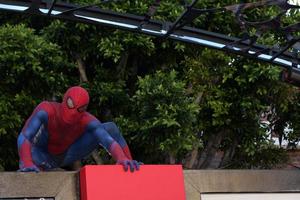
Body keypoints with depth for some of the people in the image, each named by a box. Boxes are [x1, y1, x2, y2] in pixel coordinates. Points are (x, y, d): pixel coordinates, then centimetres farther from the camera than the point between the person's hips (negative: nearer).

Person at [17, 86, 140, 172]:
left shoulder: (87, 120, -32)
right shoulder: (46, 110, -39)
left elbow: (109, 140, -43)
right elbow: (23, 137, -48)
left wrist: (122, 158, -64)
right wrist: (27, 164, -65)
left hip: (67, 154, 3)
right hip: (43, 156, -2)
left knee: (110, 128, -15)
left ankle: (131, 168, -7)